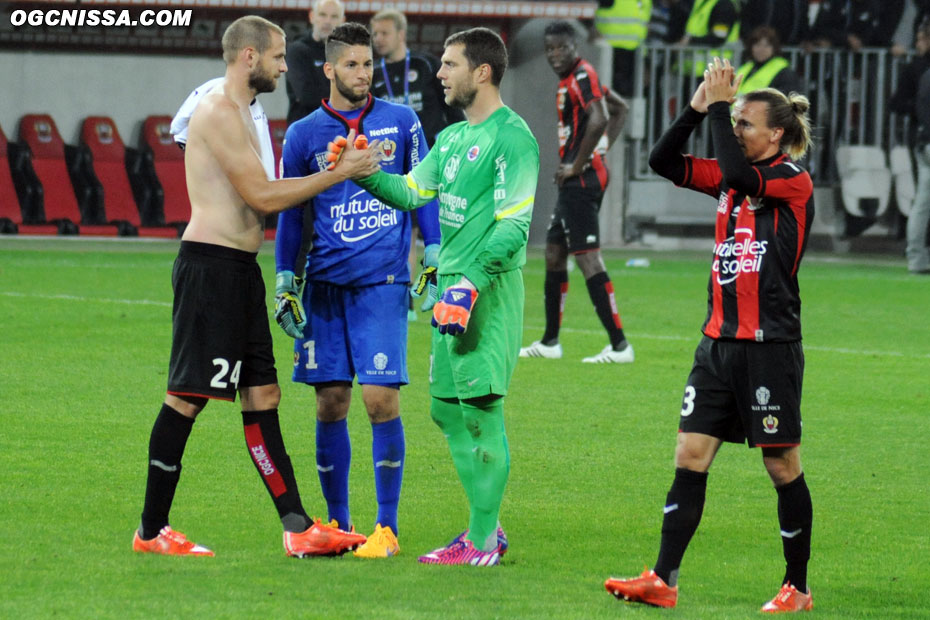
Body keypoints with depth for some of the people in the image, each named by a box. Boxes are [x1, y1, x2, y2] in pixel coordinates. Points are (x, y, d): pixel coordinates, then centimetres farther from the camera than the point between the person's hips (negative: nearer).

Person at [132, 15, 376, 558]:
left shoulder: (240, 111, 20)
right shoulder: (219, 112, -13)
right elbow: (261, 196, -18)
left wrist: (327, 173, 13)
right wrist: (339, 173, -13)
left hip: (240, 268, 11)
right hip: (211, 264, -11)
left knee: (263, 396, 7)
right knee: (187, 397, -6)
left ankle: (298, 528, 7)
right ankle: (152, 530, -1)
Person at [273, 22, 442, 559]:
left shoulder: (401, 123, 6)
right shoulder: (305, 135, 8)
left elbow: (423, 194, 10)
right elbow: (289, 214, 14)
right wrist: (285, 284, 9)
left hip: (383, 282, -2)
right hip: (325, 283, 2)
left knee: (381, 398, -10)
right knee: (331, 403, 2)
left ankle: (387, 529, -3)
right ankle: (338, 524, 13)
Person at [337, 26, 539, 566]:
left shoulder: (512, 138, -11)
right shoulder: (453, 137, 17)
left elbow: (513, 227, -17)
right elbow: (410, 192, 17)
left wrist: (471, 283, -23)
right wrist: (362, 171, 2)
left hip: (489, 289, -9)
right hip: (453, 288, 9)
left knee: (481, 409, -8)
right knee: (447, 410, 11)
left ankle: (482, 541, -5)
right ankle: (487, 528, 19)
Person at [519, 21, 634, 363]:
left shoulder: (581, 76, -14)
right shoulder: (572, 79, 16)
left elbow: (599, 120, -29)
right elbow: (620, 108, 29)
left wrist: (577, 165, -20)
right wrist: (602, 150, 19)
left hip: (582, 180, -11)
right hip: (573, 180, 11)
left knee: (587, 258, -12)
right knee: (554, 252, 17)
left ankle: (619, 345, -14)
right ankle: (549, 342, 27)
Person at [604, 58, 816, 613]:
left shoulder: (794, 181, -8)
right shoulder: (731, 177, 13)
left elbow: (737, 174, -25)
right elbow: (664, 162, 8)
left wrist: (721, 103, -17)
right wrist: (698, 109, -2)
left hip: (771, 344, -7)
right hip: (720, 339, 7)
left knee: (783, 465, 1)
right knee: (691, 455, 1)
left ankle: (797, 588, 11)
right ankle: (663, 581, -1)